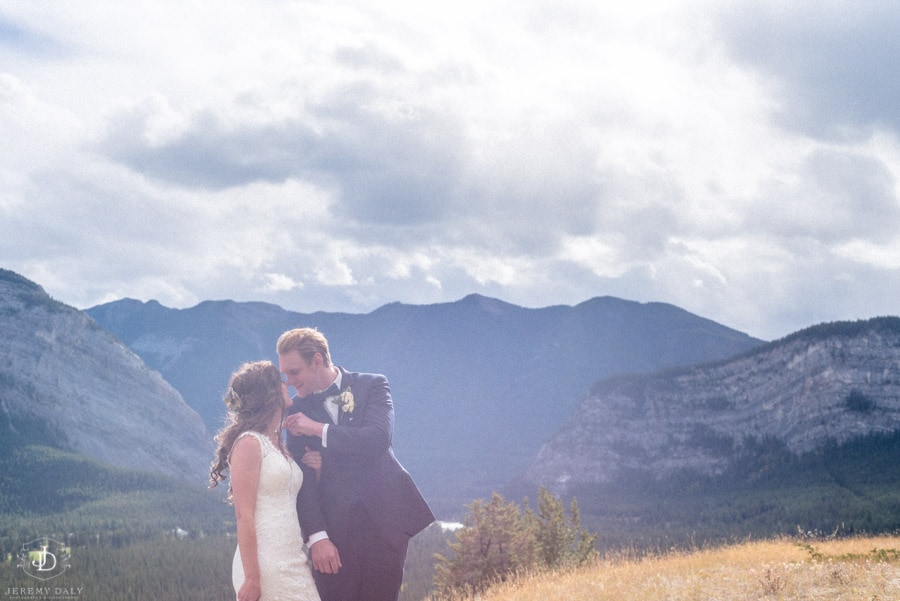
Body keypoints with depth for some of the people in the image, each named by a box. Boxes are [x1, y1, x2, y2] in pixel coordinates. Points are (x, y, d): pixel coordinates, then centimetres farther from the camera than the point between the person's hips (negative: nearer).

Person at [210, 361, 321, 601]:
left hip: (292, 562, 8)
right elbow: (244, 515, -14)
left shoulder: (277, 445, 16)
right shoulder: (249, 443, -9)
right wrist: (251, 578, -17)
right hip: (266, 564, -8)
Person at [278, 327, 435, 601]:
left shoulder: (372, 386, 3)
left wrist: (319, 430, -13)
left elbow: (378, 438, -14)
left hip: (384, 519, -1)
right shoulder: (297, 411, 8)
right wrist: (316, 536, -11)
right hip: (333, 528, 1)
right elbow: (302, 477, 0)